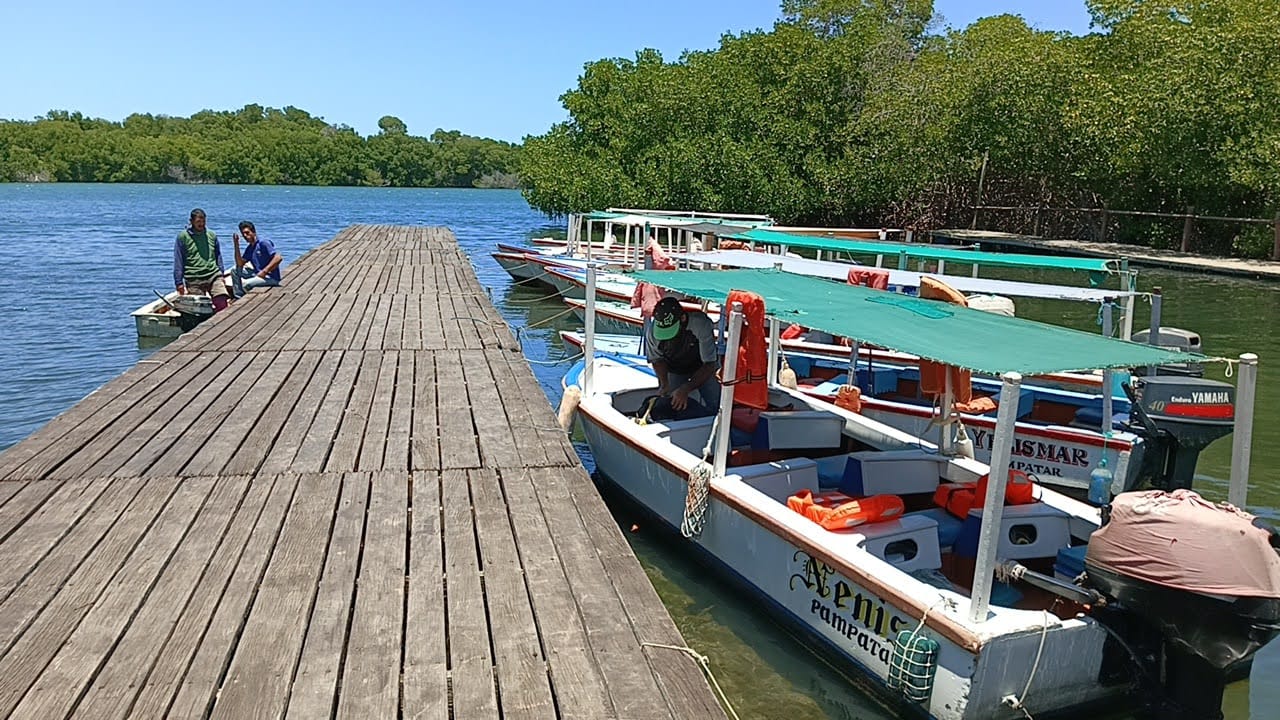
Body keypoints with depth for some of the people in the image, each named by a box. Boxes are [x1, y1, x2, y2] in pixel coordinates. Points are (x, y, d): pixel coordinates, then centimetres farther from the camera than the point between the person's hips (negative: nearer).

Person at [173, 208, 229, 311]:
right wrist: (179, 282, 0)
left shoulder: (212, 235, 12)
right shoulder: (182, 237, 2)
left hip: (214, 276, 2)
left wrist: (221, 274, 15)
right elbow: (178, 261, 3)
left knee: (222, 305, -14)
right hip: (194, 280, -2)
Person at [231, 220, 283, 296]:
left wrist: (264, 271, -22)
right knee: (235, 270, 6)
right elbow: (240, 264, 5)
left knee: (245, 284, -26)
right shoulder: (249, 248, 13)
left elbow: (278, 258, -22)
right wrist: (236, 244, 2)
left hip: (271, 278, -9)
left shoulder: (263, 243, -11)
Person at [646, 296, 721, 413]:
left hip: (703, 368, -2)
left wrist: (685, 389, -38)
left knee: (713, 407, -10)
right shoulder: (652, 331, -28)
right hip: (674, 370, 2)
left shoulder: (701, 324, -37)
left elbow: (709, 364, -30)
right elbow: (658, 359, -8)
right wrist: (664, 384, -24)